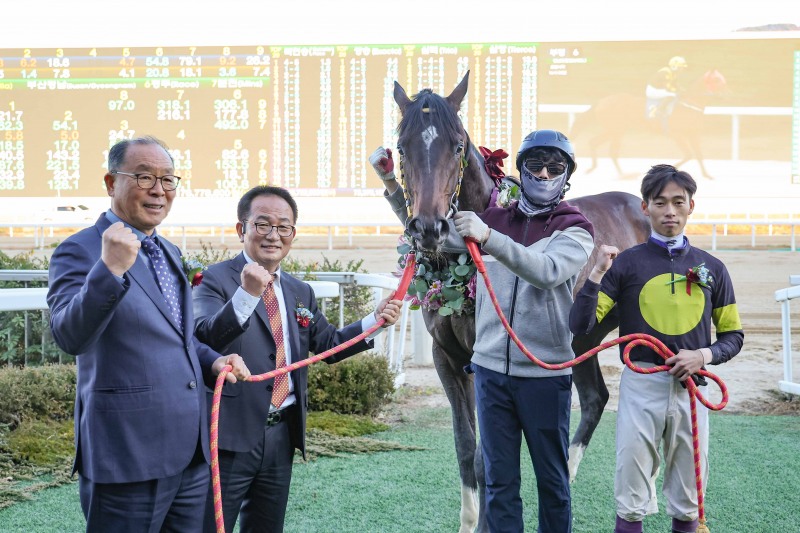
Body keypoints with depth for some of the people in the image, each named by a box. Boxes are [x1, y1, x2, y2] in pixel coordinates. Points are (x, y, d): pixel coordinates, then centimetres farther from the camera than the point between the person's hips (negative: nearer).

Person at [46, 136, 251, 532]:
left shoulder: (169, 253, 15)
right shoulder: (80, 251, -9)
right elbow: (69, 337, -24)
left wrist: (211, 361, 7)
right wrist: (110, 270, -37)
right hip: (128, 460, -7)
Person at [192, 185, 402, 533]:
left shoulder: (301, 292, 13)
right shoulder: (217, 280, -8)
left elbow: (329, 344, 17)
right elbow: (205, 339, -24)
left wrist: (376, 320, 4)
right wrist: (246, 294, -38)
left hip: (282, 435, 6)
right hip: (232, 434, -6)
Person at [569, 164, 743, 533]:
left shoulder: (711, 268, 6)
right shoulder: (626, 263, -1)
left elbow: (733, 335, 12)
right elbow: (580, 326, -7)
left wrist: (704, 355, -8)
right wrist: (597, 272, -18)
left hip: (691, 388, 2)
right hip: (640, 386, -2)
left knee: (687, 502, 13)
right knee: (631, 502, 1)